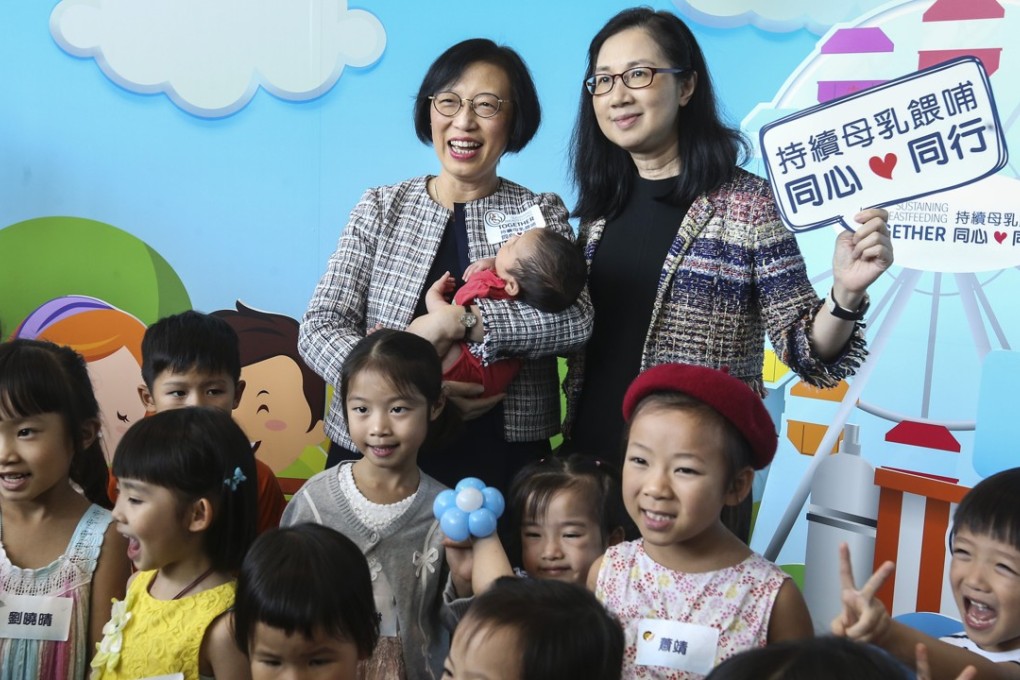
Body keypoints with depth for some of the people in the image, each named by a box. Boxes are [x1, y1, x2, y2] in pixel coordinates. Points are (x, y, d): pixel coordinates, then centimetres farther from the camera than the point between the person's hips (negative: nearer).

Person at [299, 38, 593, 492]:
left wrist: (456, 322, -23)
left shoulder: (541, 215, 4)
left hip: (503, 461, 0)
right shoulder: (381, 209, 6)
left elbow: (575, 320, -14)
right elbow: (320, 329, -4)